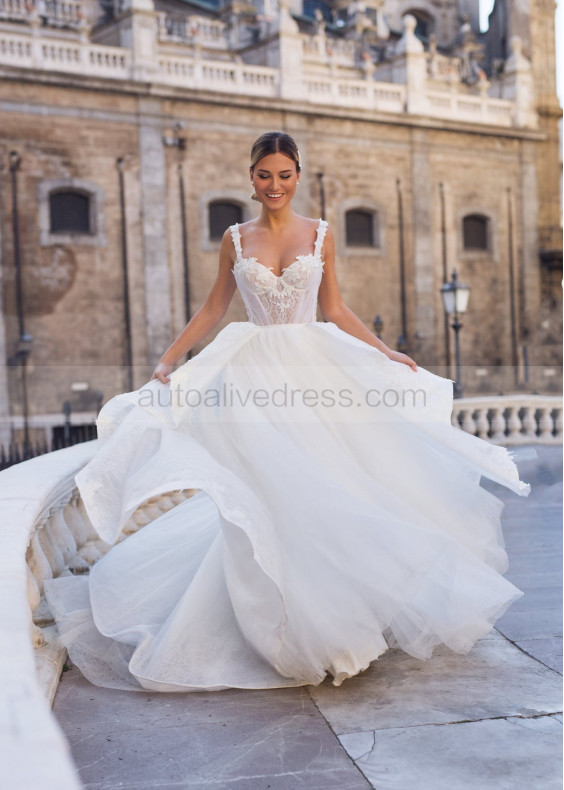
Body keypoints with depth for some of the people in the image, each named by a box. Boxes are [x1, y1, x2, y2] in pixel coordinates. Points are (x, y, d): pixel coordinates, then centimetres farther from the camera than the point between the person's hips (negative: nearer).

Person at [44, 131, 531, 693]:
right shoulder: (236, 239, 8)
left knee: (318, 488, -4)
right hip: (255, 373, 0)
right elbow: (213, 310, 14)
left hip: (312, 370, 0)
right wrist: (167, 362, 9)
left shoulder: (320, 235, 7)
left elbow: (336, 311, 13)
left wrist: (389, 355, 9)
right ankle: (274, 624, 6)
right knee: (261, 494, -6)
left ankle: (326, 619, 11)